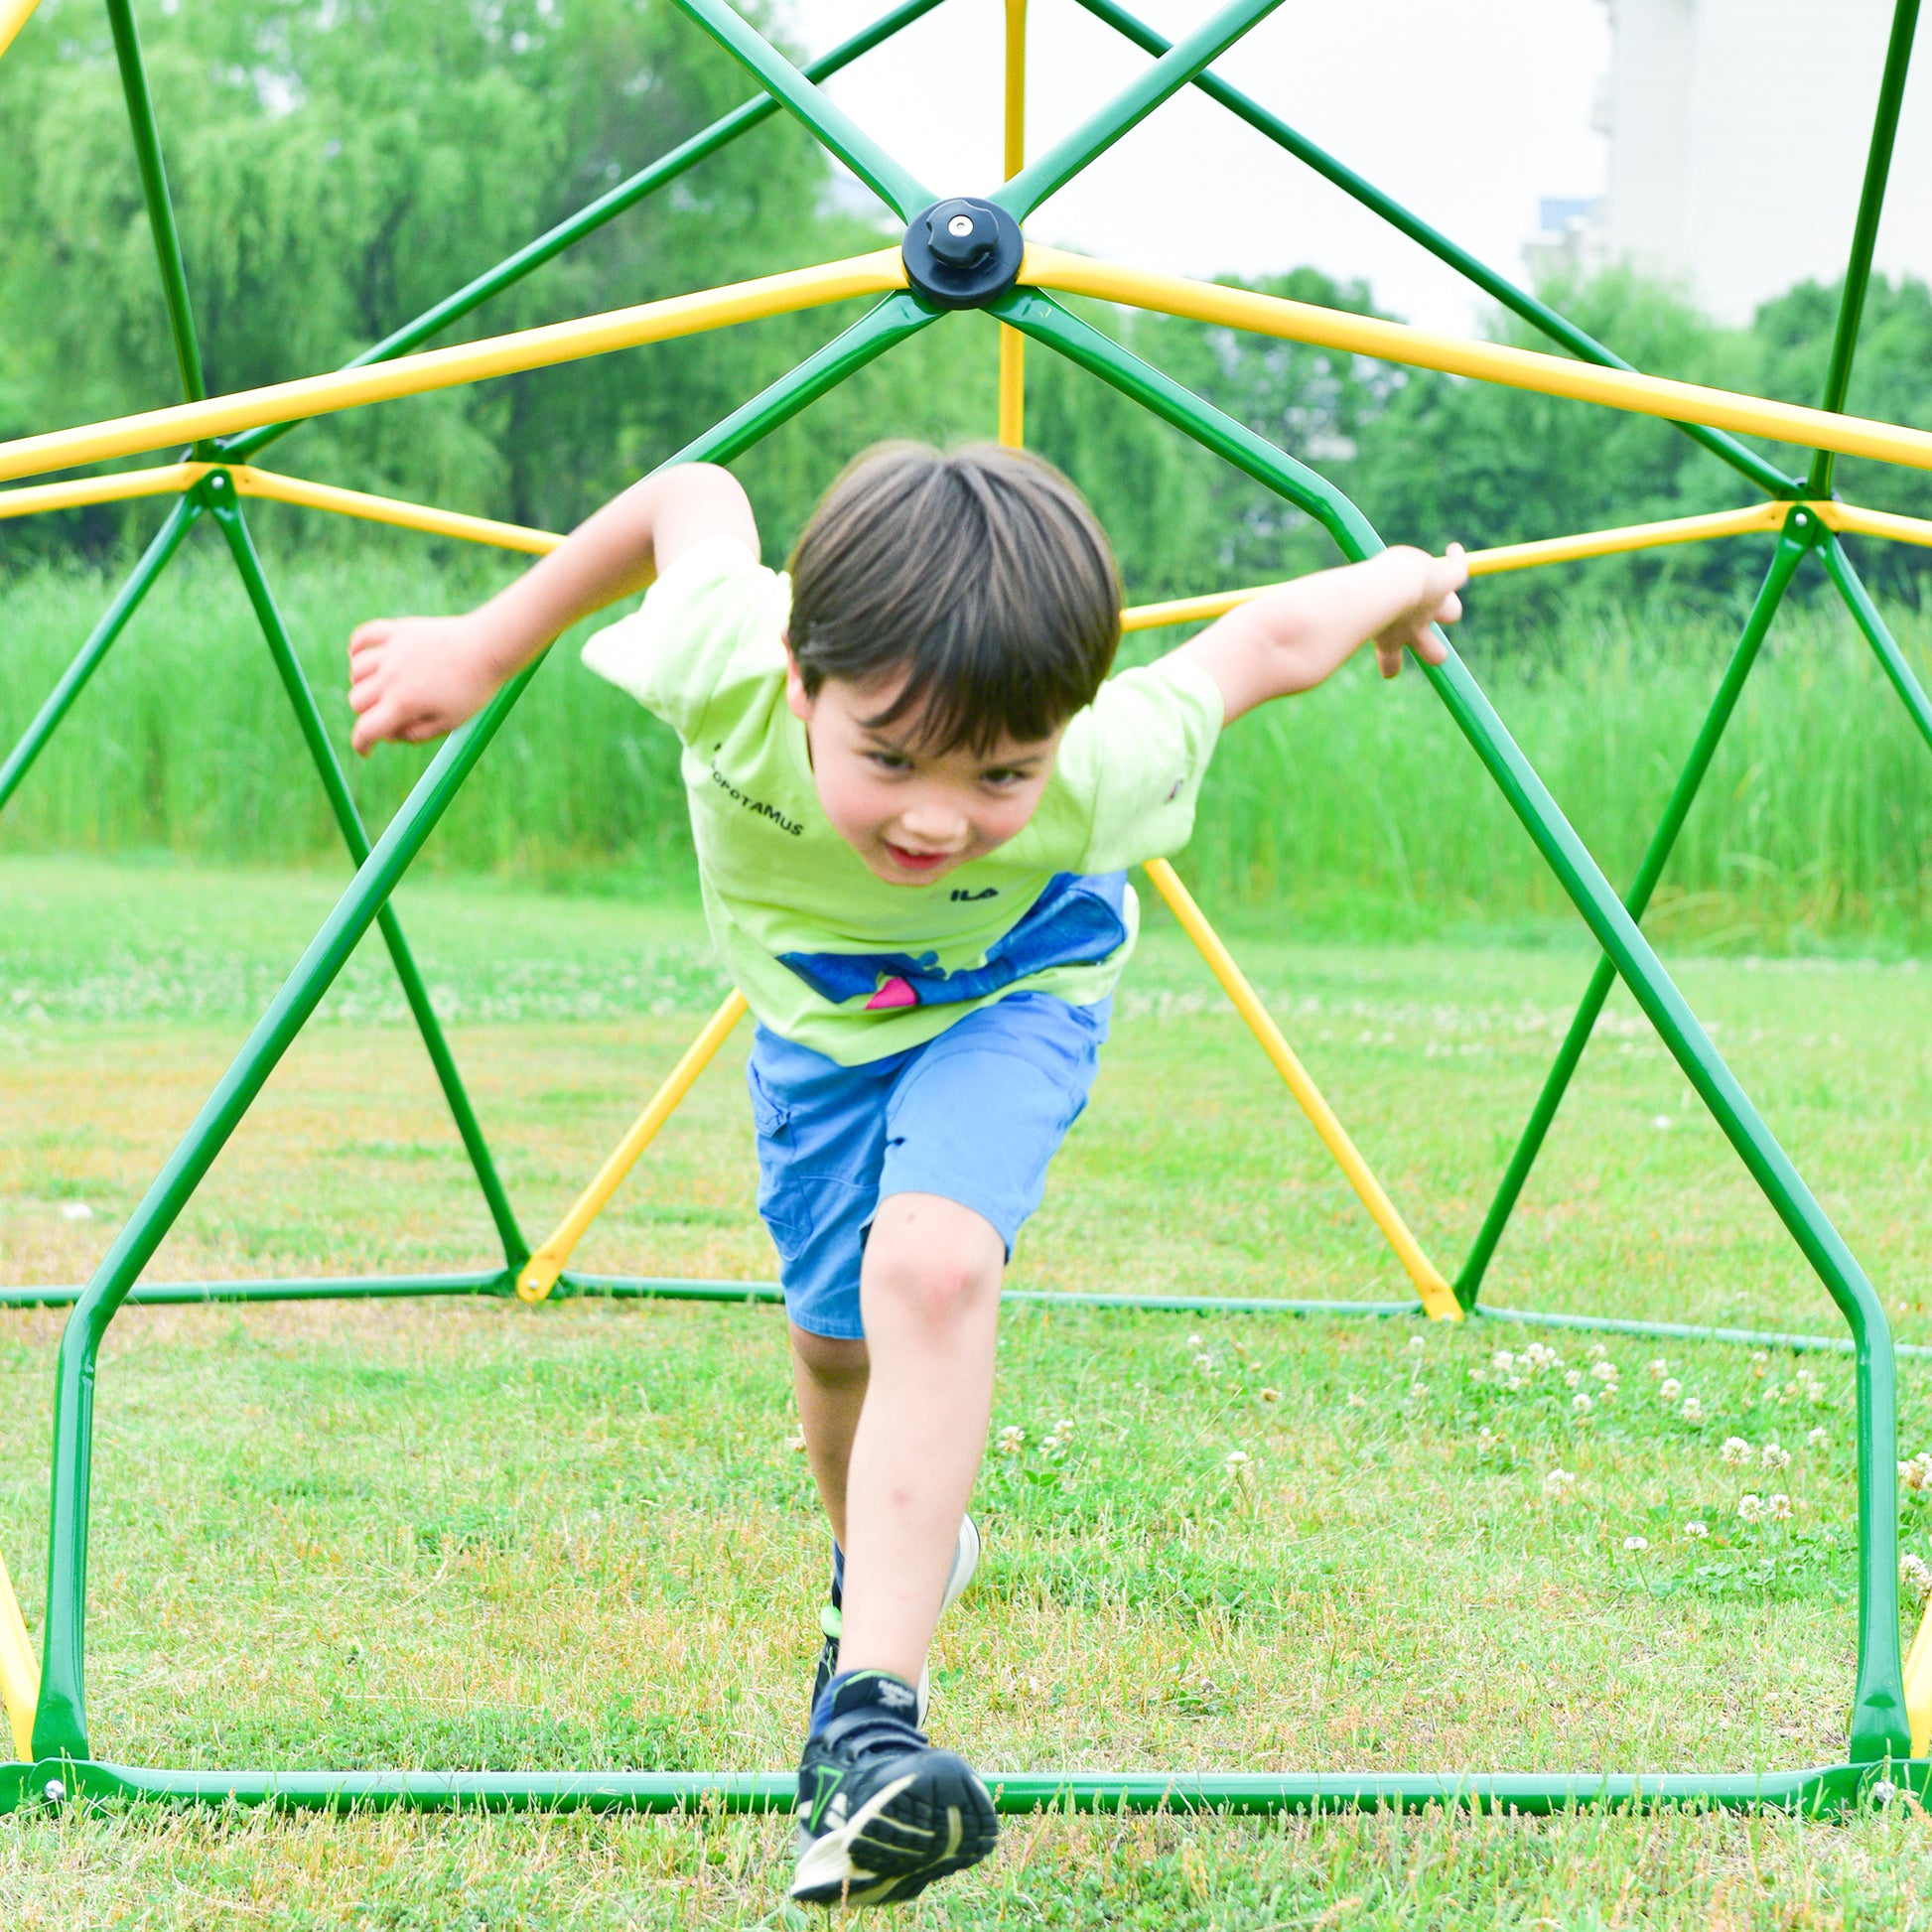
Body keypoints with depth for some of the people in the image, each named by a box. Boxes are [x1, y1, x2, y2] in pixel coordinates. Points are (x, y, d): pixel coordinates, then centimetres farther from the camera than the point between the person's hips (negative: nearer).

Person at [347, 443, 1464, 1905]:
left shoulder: (1105, 770, -44)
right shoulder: (725, 663, -42)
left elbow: (1266, 642, -24)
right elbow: (695, 495, -19)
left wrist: (1407, 585, -4)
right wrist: (482, 647, -9)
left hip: (1014, 987, -3)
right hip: (817, 1007, 3)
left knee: (930, 1265, -29)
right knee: (837, 1331, 17)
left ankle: (870, 1710, -29)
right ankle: (886, 1555, 49)